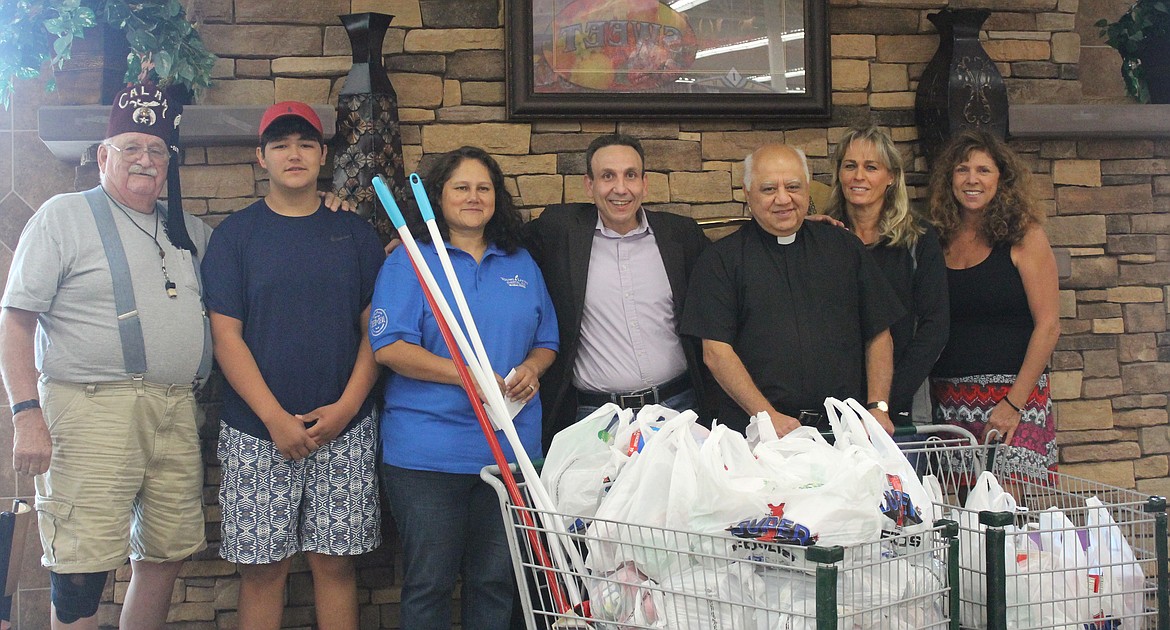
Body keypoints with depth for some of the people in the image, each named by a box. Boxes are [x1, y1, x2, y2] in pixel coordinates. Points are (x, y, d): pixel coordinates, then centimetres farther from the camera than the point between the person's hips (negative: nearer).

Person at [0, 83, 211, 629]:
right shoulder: (64, 217, 3)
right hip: (92, 412, -6)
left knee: (164, 557, 10)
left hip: (176, 414, 6)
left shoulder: (189, 231, 19)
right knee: (82, 571, -8)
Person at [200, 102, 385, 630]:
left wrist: (346, 406, -8)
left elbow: (375, 328, 6)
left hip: (344, 429, 1)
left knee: (335, 562, 5)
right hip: (257, 432, -1)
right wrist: (276, 418, -11)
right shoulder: (235, 234, 3)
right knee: (263, 566, 3)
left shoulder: (355, 233, 8)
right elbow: (226, 334, -3)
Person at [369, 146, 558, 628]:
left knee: (495, 581, 11)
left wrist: (530, 368, -4)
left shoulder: (521, 264, 15)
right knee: (428, 585, 2)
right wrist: (467, 376, -17)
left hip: (510, 448, 4)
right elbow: (389, 347, -10)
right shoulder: (409, 261, 0)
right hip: (428, 455, -4)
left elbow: (546, 341, 19)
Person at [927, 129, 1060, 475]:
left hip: (1015, 394, -3)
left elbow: (1048, 326, -6)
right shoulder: (938, 239, 8)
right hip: (948, 401, 3)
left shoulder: (1024, 237, -2)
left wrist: (1014, 403, -12)